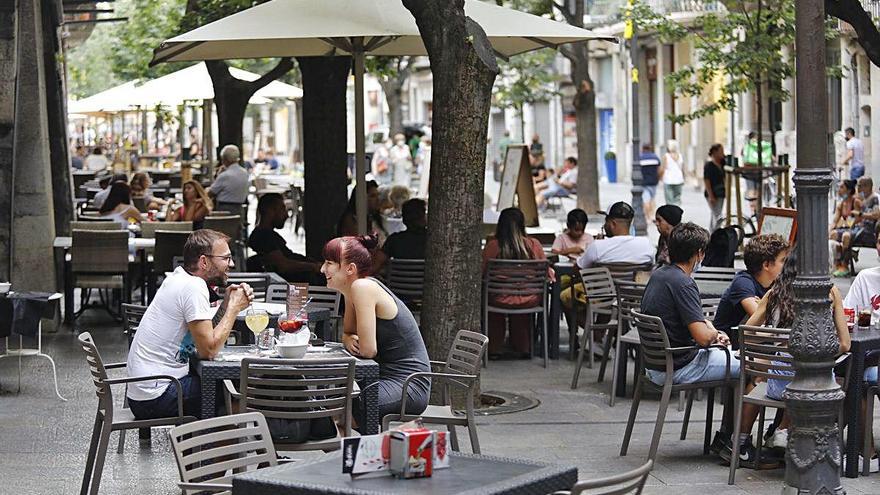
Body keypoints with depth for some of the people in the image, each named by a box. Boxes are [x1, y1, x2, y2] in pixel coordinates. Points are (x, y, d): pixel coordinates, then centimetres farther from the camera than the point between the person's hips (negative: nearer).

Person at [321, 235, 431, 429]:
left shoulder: (363, 287, -18)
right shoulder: (352, 289, 9)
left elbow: (368, 350, -19)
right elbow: (348, 332, 21)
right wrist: (348, 341, -2)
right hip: (388, 377, 9)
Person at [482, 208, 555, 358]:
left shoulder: (491, 247, -12)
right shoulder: (534, 245, -8)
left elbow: (482, 274, -2)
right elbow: (547, 273, 2)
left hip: (501, 300, -1)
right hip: (529, 300, 1)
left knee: (487, 296, 33)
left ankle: (494, 348, 39)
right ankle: (522, 347, 46)